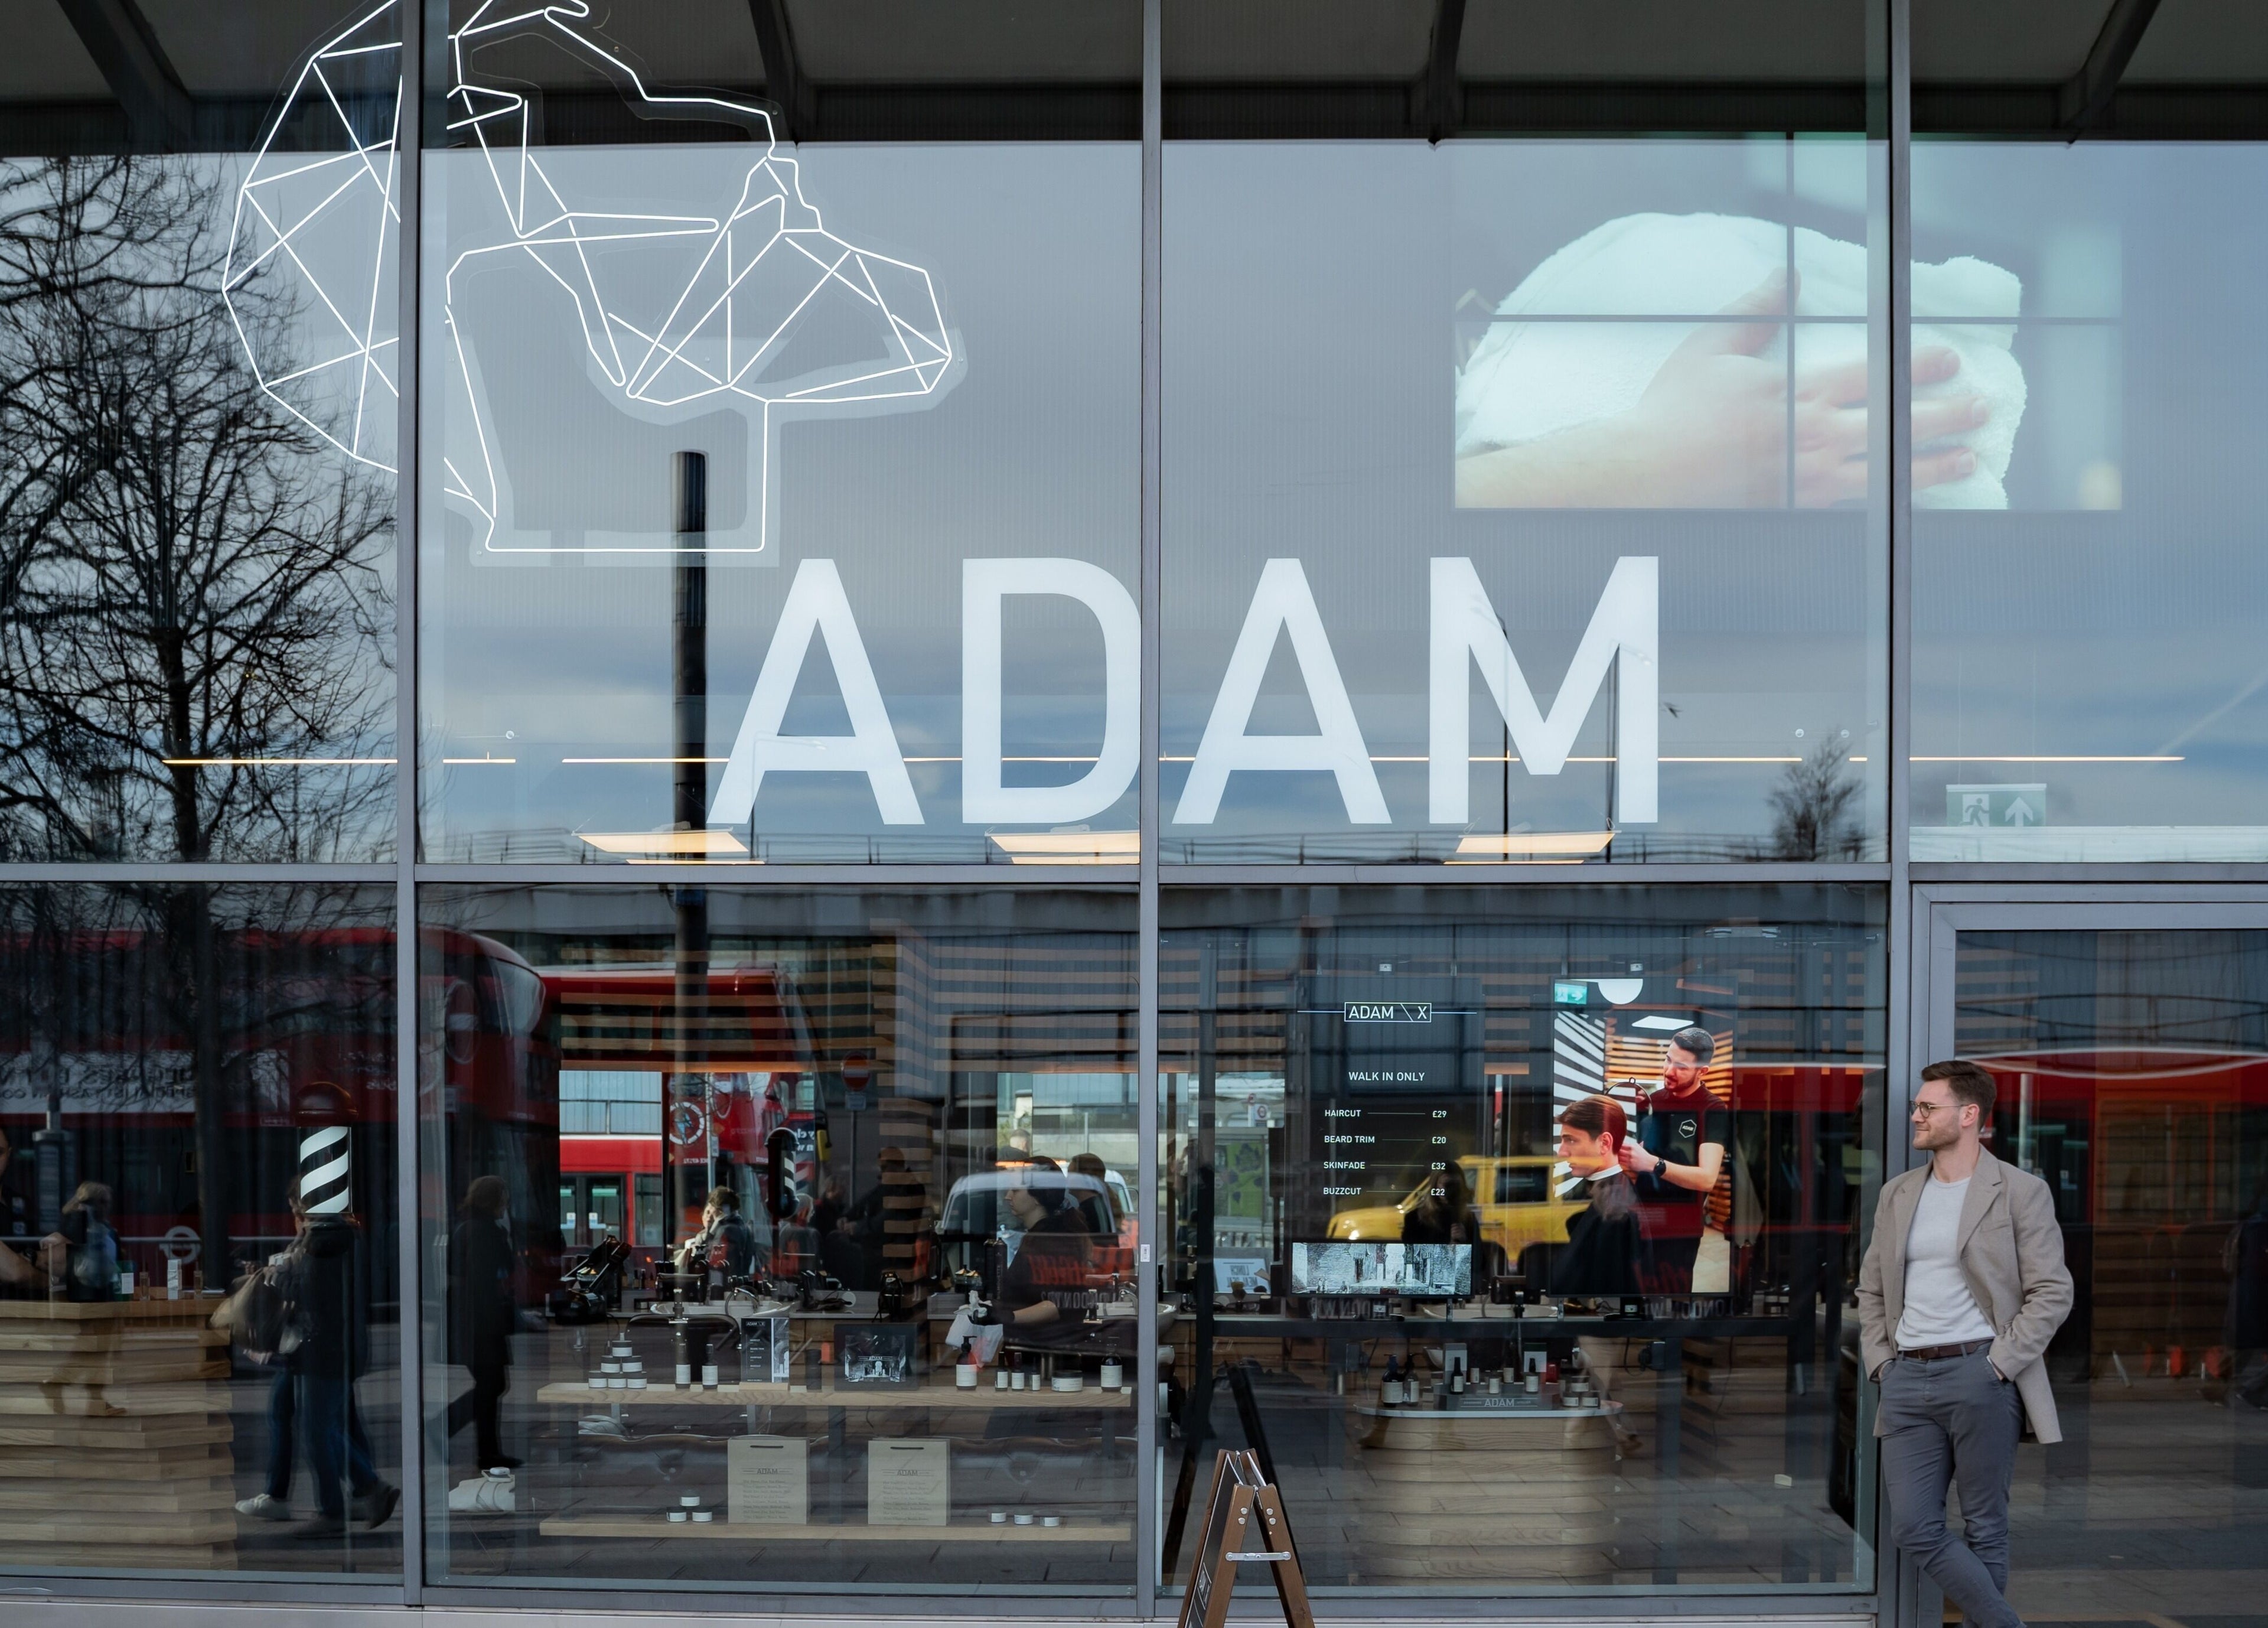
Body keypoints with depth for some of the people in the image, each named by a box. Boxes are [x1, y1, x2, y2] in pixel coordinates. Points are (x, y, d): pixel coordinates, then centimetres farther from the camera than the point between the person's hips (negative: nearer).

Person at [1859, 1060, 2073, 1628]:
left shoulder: (2021, 1192, -2)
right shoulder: (1898, 1194, 15)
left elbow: (2052, 1292, -5)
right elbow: (1871, 1289, 21)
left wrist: (1998, 1365, -11)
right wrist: (1880, 1361, 8)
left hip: (1979, 1374, -5)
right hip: (1906, 1379, 5)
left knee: (1984, 1528, 1)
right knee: (1915, 1527, -4)